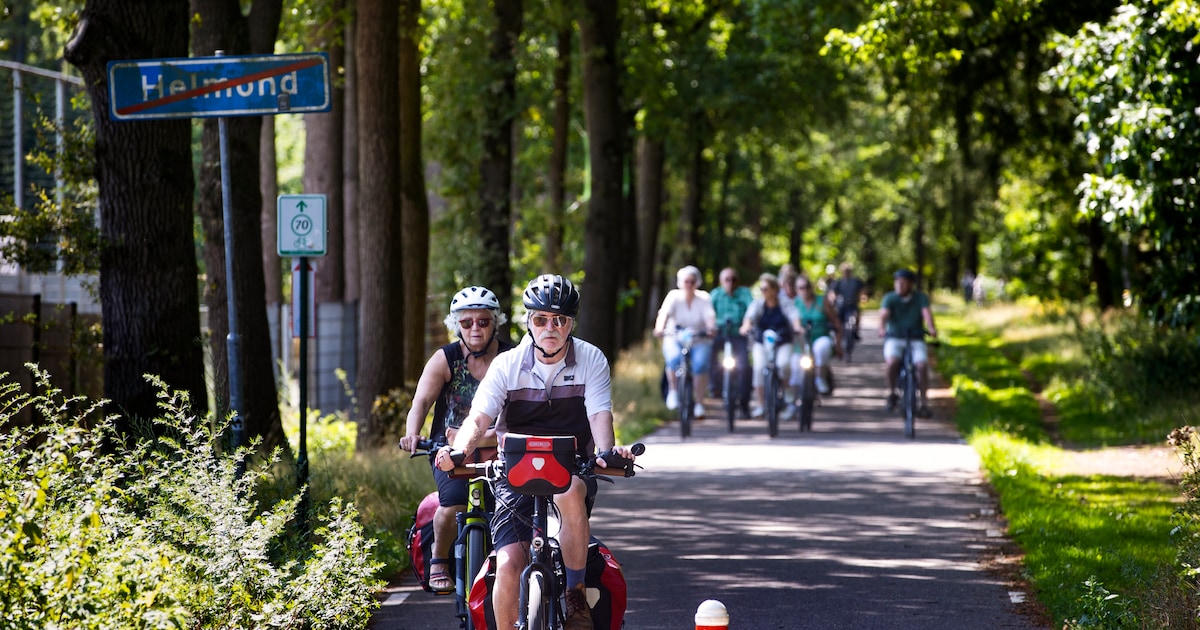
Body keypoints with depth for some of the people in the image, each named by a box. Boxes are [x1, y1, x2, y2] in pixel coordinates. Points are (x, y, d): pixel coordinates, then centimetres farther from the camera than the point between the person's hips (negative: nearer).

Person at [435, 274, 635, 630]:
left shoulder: (591, 360, -3)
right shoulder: (507, 365, -3)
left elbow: (599, 415, -14)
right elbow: (479, 417, -14)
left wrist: (607, 450, -38)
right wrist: (459, 450, -37)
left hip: (572, 469, -1)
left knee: (569, 492, -38)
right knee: (509, 565, -19)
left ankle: (577, 597, -21)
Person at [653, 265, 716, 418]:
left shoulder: (704, 298, 0)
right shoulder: (674, 296, -3)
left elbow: (710, 316, -16)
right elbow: (664, 313, -19)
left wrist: (711, 328, -39)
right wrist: (660, 328, -39)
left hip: (699, 341, 0)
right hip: (675, 339, 0)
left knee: (700, 364, -27)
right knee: (674, 358, -32)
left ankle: (698, 401, -10)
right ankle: (673, 391, -9)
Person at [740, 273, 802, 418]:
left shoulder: (786, 304, -2)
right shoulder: (757, 304, 1)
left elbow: (794, 316, -19)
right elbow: (750, 315, -18)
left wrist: (797, 327, -42)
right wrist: (746, 326, -41)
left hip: (783, 342, -1)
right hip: (761, 342, 1)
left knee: (784, 364, -29)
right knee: (759, 367, -22)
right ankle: (760, 405, -14)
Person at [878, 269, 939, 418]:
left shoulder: (921, 298, -1)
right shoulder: (890, 298, -2)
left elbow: (926, 313, -18)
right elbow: (884, 314, -20)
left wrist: (931, 328, -40)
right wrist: (882, 329, -41)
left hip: (916, 340, 1)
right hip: (894, 339, -1)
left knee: (922, 365, -26)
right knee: (892, 362, -32)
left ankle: (924, 404, -15)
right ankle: (891, 393, -6)